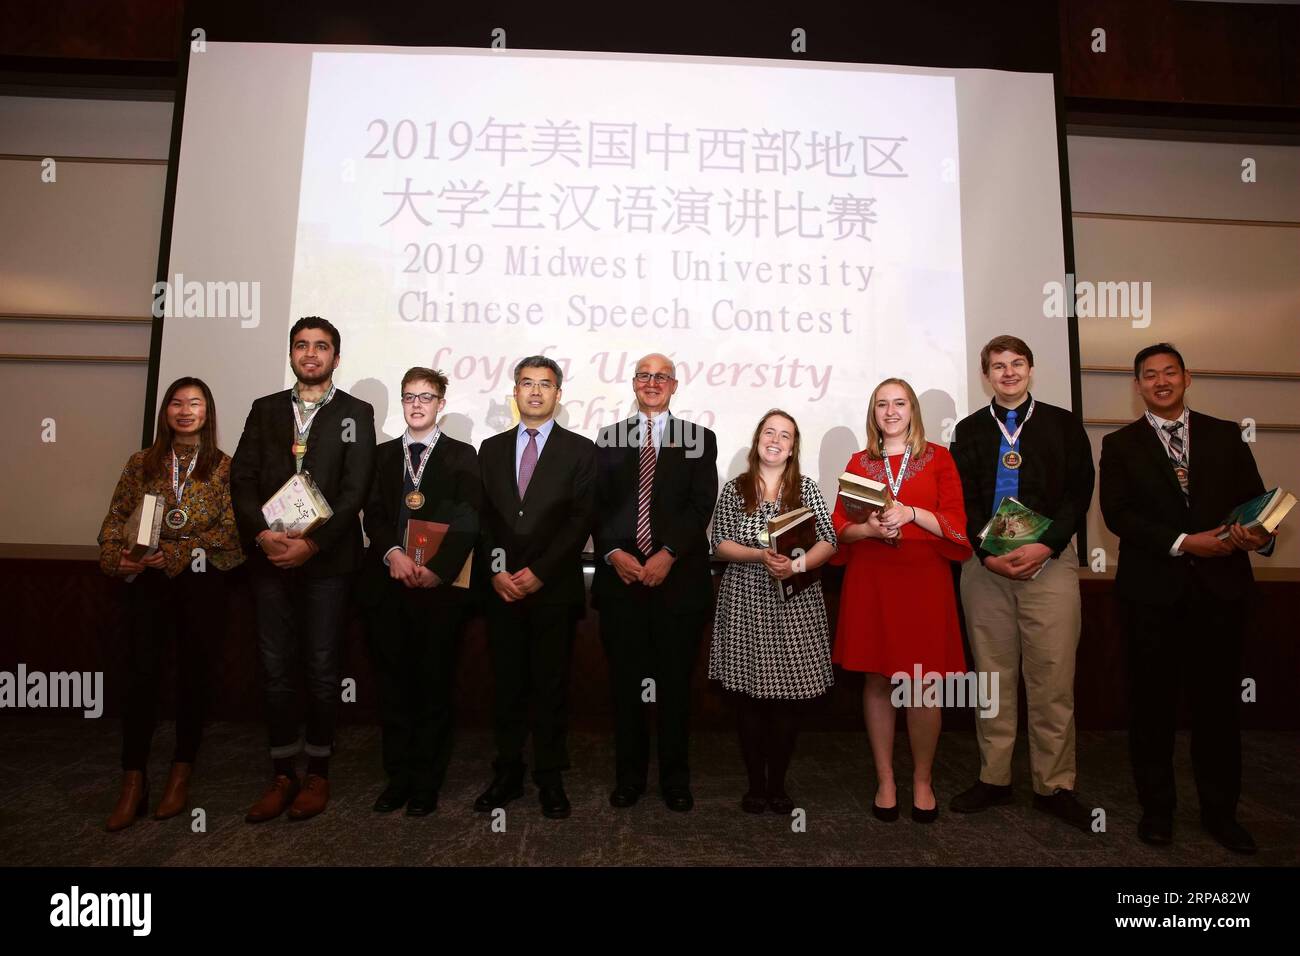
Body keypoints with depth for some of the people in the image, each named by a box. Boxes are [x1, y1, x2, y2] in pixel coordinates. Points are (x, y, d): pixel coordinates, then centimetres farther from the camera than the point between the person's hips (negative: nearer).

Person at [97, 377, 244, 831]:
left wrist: (177, 553, -15)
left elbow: (231, 531, -6)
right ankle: (133, 785, 9)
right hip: (147, 582, 2)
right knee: (141, 677, -1)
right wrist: (116, 556, -10)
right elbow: (116, 516, 7)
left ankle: (181, 776, 24)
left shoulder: (224, 466, 0)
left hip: (201, 584, -1)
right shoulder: (142, 462, 8)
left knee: (194, 677, 8)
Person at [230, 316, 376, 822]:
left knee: (322, 669, 4)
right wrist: (262, 533, -11)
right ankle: (282, 775, 21)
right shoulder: (264, 410, 13)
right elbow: (242, 478, 5)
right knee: (275, 668, 8)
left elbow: (354, 490, -6)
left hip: (326, 559, -3)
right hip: (270, 557, 3)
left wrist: (312, 543, -15)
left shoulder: (356, 413, 3)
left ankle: (318, 773, 19)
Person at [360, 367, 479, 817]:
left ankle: (427, 782, 16)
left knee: (435, 684, 4)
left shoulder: (461, 456, 5)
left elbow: (468, 520, -5)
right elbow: (373, 514, 6)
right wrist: (392, 553, -12)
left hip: (440, 586, -3)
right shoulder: (383, 454, 15)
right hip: (387, 584, 3)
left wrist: (436, 569, -15)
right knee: (394, 684, 9)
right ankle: (398, 776, 22)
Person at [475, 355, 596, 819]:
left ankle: (550, 779, 18)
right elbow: (482, 517, 8)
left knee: (552, 686, 5)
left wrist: (538, 572, -12)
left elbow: (580, 520, -6)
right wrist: (496, 571, -5)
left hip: (554, 589, -3)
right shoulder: (491, 449, 12)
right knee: (507, 685, 10)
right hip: (501, 587, 3)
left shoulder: (580, 450, 1)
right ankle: (507, 773, 23)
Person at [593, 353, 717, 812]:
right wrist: (614, 553, -9)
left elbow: (701, 504, -3)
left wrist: (668, 554, -14)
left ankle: (675, 779, 23)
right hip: (620, 577, 2)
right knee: (624, 683, 10)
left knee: (675, 684, 8)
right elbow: (598, 505, 6)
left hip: (678, 578, -1)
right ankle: (629, 775, 25)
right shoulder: (608, 439, 12)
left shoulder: (699, 439, 6)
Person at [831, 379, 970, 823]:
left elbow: (955, 522, 1)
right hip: (870, 583, 2)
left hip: (923, 581, -1)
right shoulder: (858, 463, 11)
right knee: (876, 681, 6)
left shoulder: (938, 458, 7)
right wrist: (867, 528, -12)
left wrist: (911, 513, -15)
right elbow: (839, 527, 7)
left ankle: (922, 781, 19)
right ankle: (885, 781, 18)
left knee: (922, 685, 1)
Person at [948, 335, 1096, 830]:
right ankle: (993, 778, 17)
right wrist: (987, 554, -10)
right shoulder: (969, 430, 11)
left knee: (1053, 679, -1)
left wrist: (1044, 547, -12)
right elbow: (963, 500, 4)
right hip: (985, 565, 1)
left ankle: (1054, 786, 13)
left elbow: (1079, 493, 2)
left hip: (1050, 562, -1)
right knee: (992, 677, 7)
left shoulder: (1064, 424, 8)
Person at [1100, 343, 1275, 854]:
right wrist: (1182, 541, -16)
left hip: (1220, 586, 1)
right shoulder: (1120, 444, 4)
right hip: (1152, 588, -1)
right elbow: (1117, 513, -6)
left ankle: (1220, 811, 25)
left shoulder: (1225, 435, 10)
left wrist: (1260, 536, -16)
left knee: (1218, 702, 8)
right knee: (1152, 702, 9)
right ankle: (1156, 807, 24)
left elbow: (1256, 499, 5)